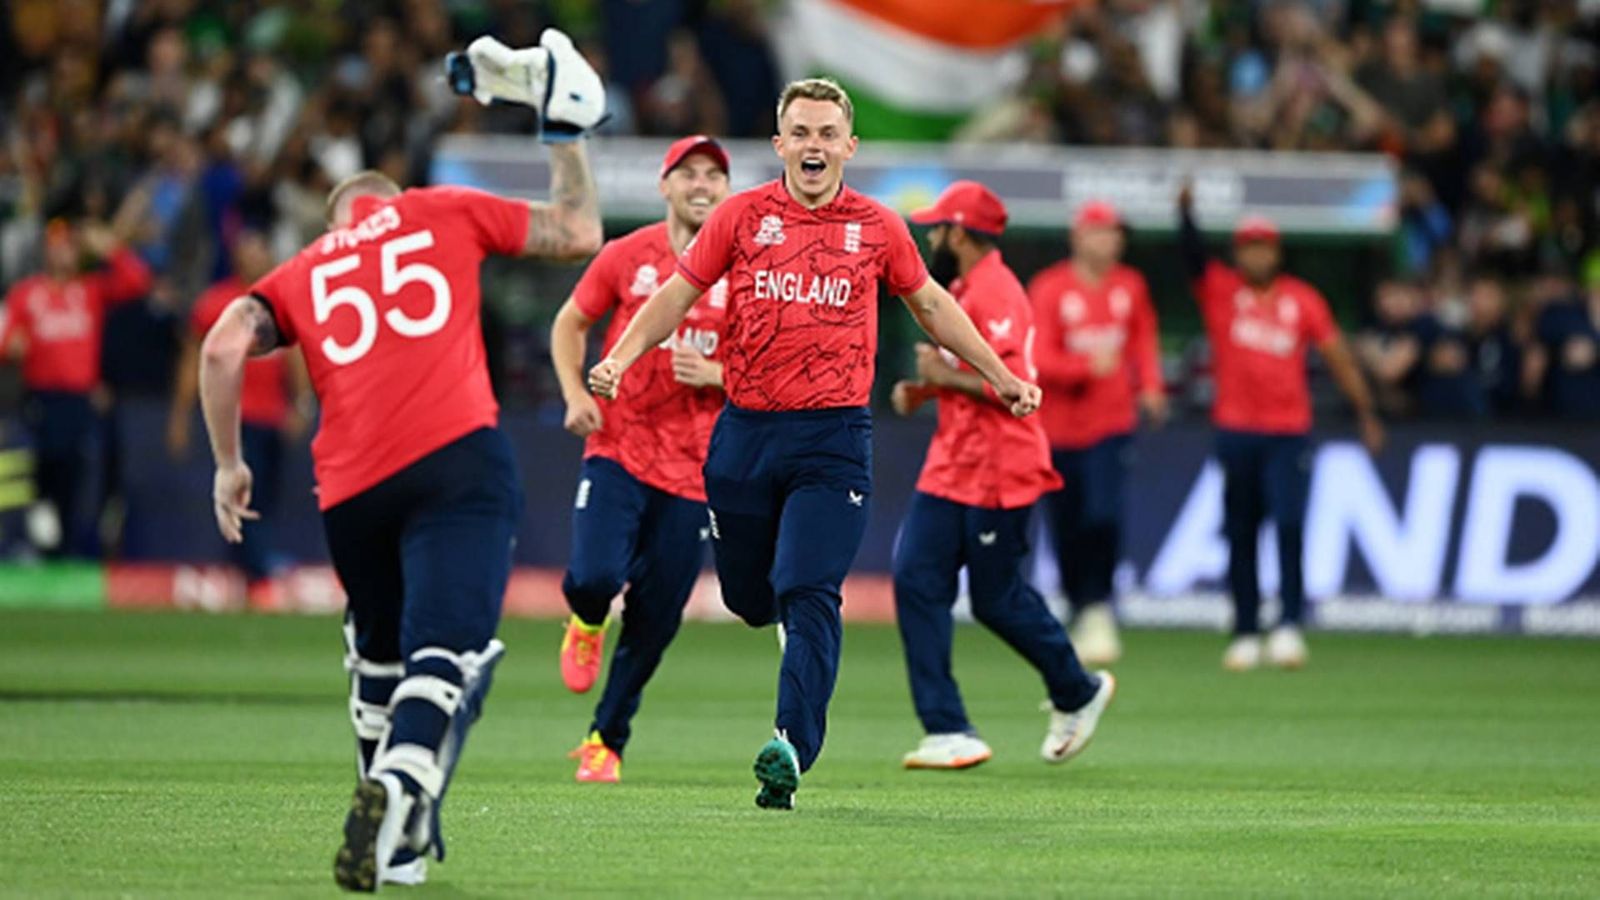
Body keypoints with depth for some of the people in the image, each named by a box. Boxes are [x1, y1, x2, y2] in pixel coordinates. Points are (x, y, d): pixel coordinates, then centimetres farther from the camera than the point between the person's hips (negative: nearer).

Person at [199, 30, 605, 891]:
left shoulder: (301, 272, 24)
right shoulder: (441, 213, 20)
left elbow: (225, 345, 6)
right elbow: (577, 232, 23)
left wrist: (228, 463, 15)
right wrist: (565, 133, 36)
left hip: (351, 489, 3)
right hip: (458, 459, -3)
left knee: (381, 658, 24)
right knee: (446, 652, -16)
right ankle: (398, 787, -43)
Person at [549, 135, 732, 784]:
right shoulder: (627, 256, 1)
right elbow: (570, 324, 13)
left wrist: (719, 376, -13)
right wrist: (575, 395, -2)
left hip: (692, 468, 1)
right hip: (617, 452, -1)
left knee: (655, 619, 4)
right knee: (596, 576, -22)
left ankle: (606, 741, 22)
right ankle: (586, 624, 17)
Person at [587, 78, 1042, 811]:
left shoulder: (877, 229, 5)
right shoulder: (743, 216, 3)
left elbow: (930, 304, 20)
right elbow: (678, 295, 6)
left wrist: (1001, 377, 23)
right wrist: (619, 360, -9)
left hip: (833, 435, -2)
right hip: (747, 430, 2)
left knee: (806, 594, -15)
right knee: (749, 597, 9)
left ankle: (792, 748, -21)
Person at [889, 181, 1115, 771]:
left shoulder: (995, 295, -17)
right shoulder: (961, 291, 15)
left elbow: (1013, 386, -25)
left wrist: (944, 377, -17)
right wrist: (922, 390, 10)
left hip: (999, 473, -10)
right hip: (949, 470, 10)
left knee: (997, 599, 0)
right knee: (916, 581, -2)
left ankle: (1078, 694, 25)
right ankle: (949, 732, -4)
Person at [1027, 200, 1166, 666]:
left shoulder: (1130, 287, 6)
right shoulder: (1049, 290, -7)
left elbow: (1144, 339, 17)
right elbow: (1039, 360, -14)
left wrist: (1150, 386, 1)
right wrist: (1087, 367, -29)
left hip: (1112, 424, 1)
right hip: (1060, 429, -1)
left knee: (1104, 514, -19)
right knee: (1068, 530, 5)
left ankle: (1099, 606, -5)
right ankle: (1080, 615, 23)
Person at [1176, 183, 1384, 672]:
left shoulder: (1302, 299, 6)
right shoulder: (1219, 289, 5)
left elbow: (1337, 357, 9)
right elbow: (1193, 256, -12)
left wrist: (1365, 413, 6)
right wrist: (1186, 212, -32)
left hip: (1288, 433, -1)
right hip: (1235, 430, 1)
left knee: (1289, 525, -15)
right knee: (1240, 535, 5)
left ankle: (1289, 625, -13)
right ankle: (1245, 634, 11)